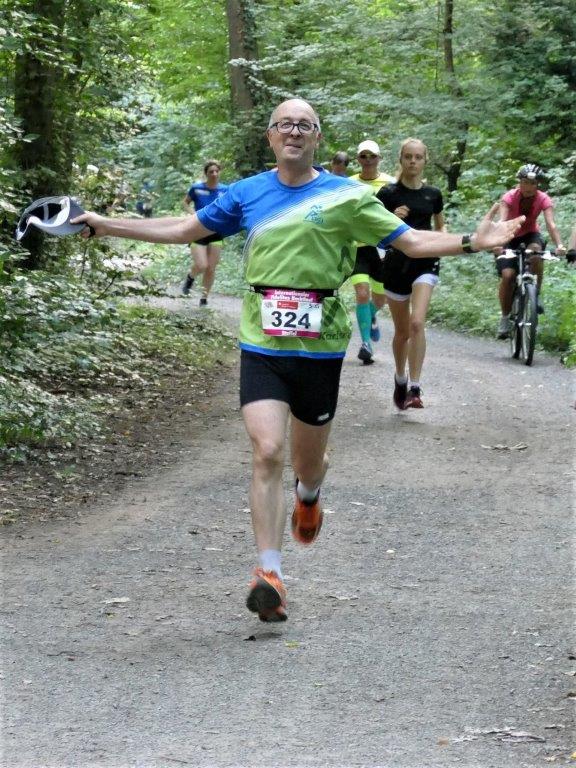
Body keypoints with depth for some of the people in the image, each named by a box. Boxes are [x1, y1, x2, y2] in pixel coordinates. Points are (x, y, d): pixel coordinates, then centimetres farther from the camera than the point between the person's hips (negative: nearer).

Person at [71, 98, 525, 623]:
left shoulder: (346, 196, -1)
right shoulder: (247, 194, 6)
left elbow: (412, 241, 1)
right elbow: (184, 230, 13)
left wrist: (471, 242, -14)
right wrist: (104, 225, 11)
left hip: (319, 349, 0)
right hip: (261, 348, 0)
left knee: (308, 461, 13)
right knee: (267, 453, -16)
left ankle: (308, 496, 52)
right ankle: (270, 575, -15)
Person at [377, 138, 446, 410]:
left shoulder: (433, 194, 5)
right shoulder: (388, 193, -2)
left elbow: (440, 226, 20)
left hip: (425, 262, 0)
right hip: (396, 263, 0)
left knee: (417, 323, -20)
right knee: (402, 330, 10)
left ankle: (414, 388, -20)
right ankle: (400, 379, 35)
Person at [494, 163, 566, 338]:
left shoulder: (543, 199, -20)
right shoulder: (509, 197, -24)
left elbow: (551, 224, -32)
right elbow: (502, 221, -37)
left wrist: (559, 245, -50)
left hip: (530, 235, 1)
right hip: (510, 237, -1)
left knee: (535, 252, -35)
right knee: (507, 275, -21)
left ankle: (536, 294, -16)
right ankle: (505, 317, -3)